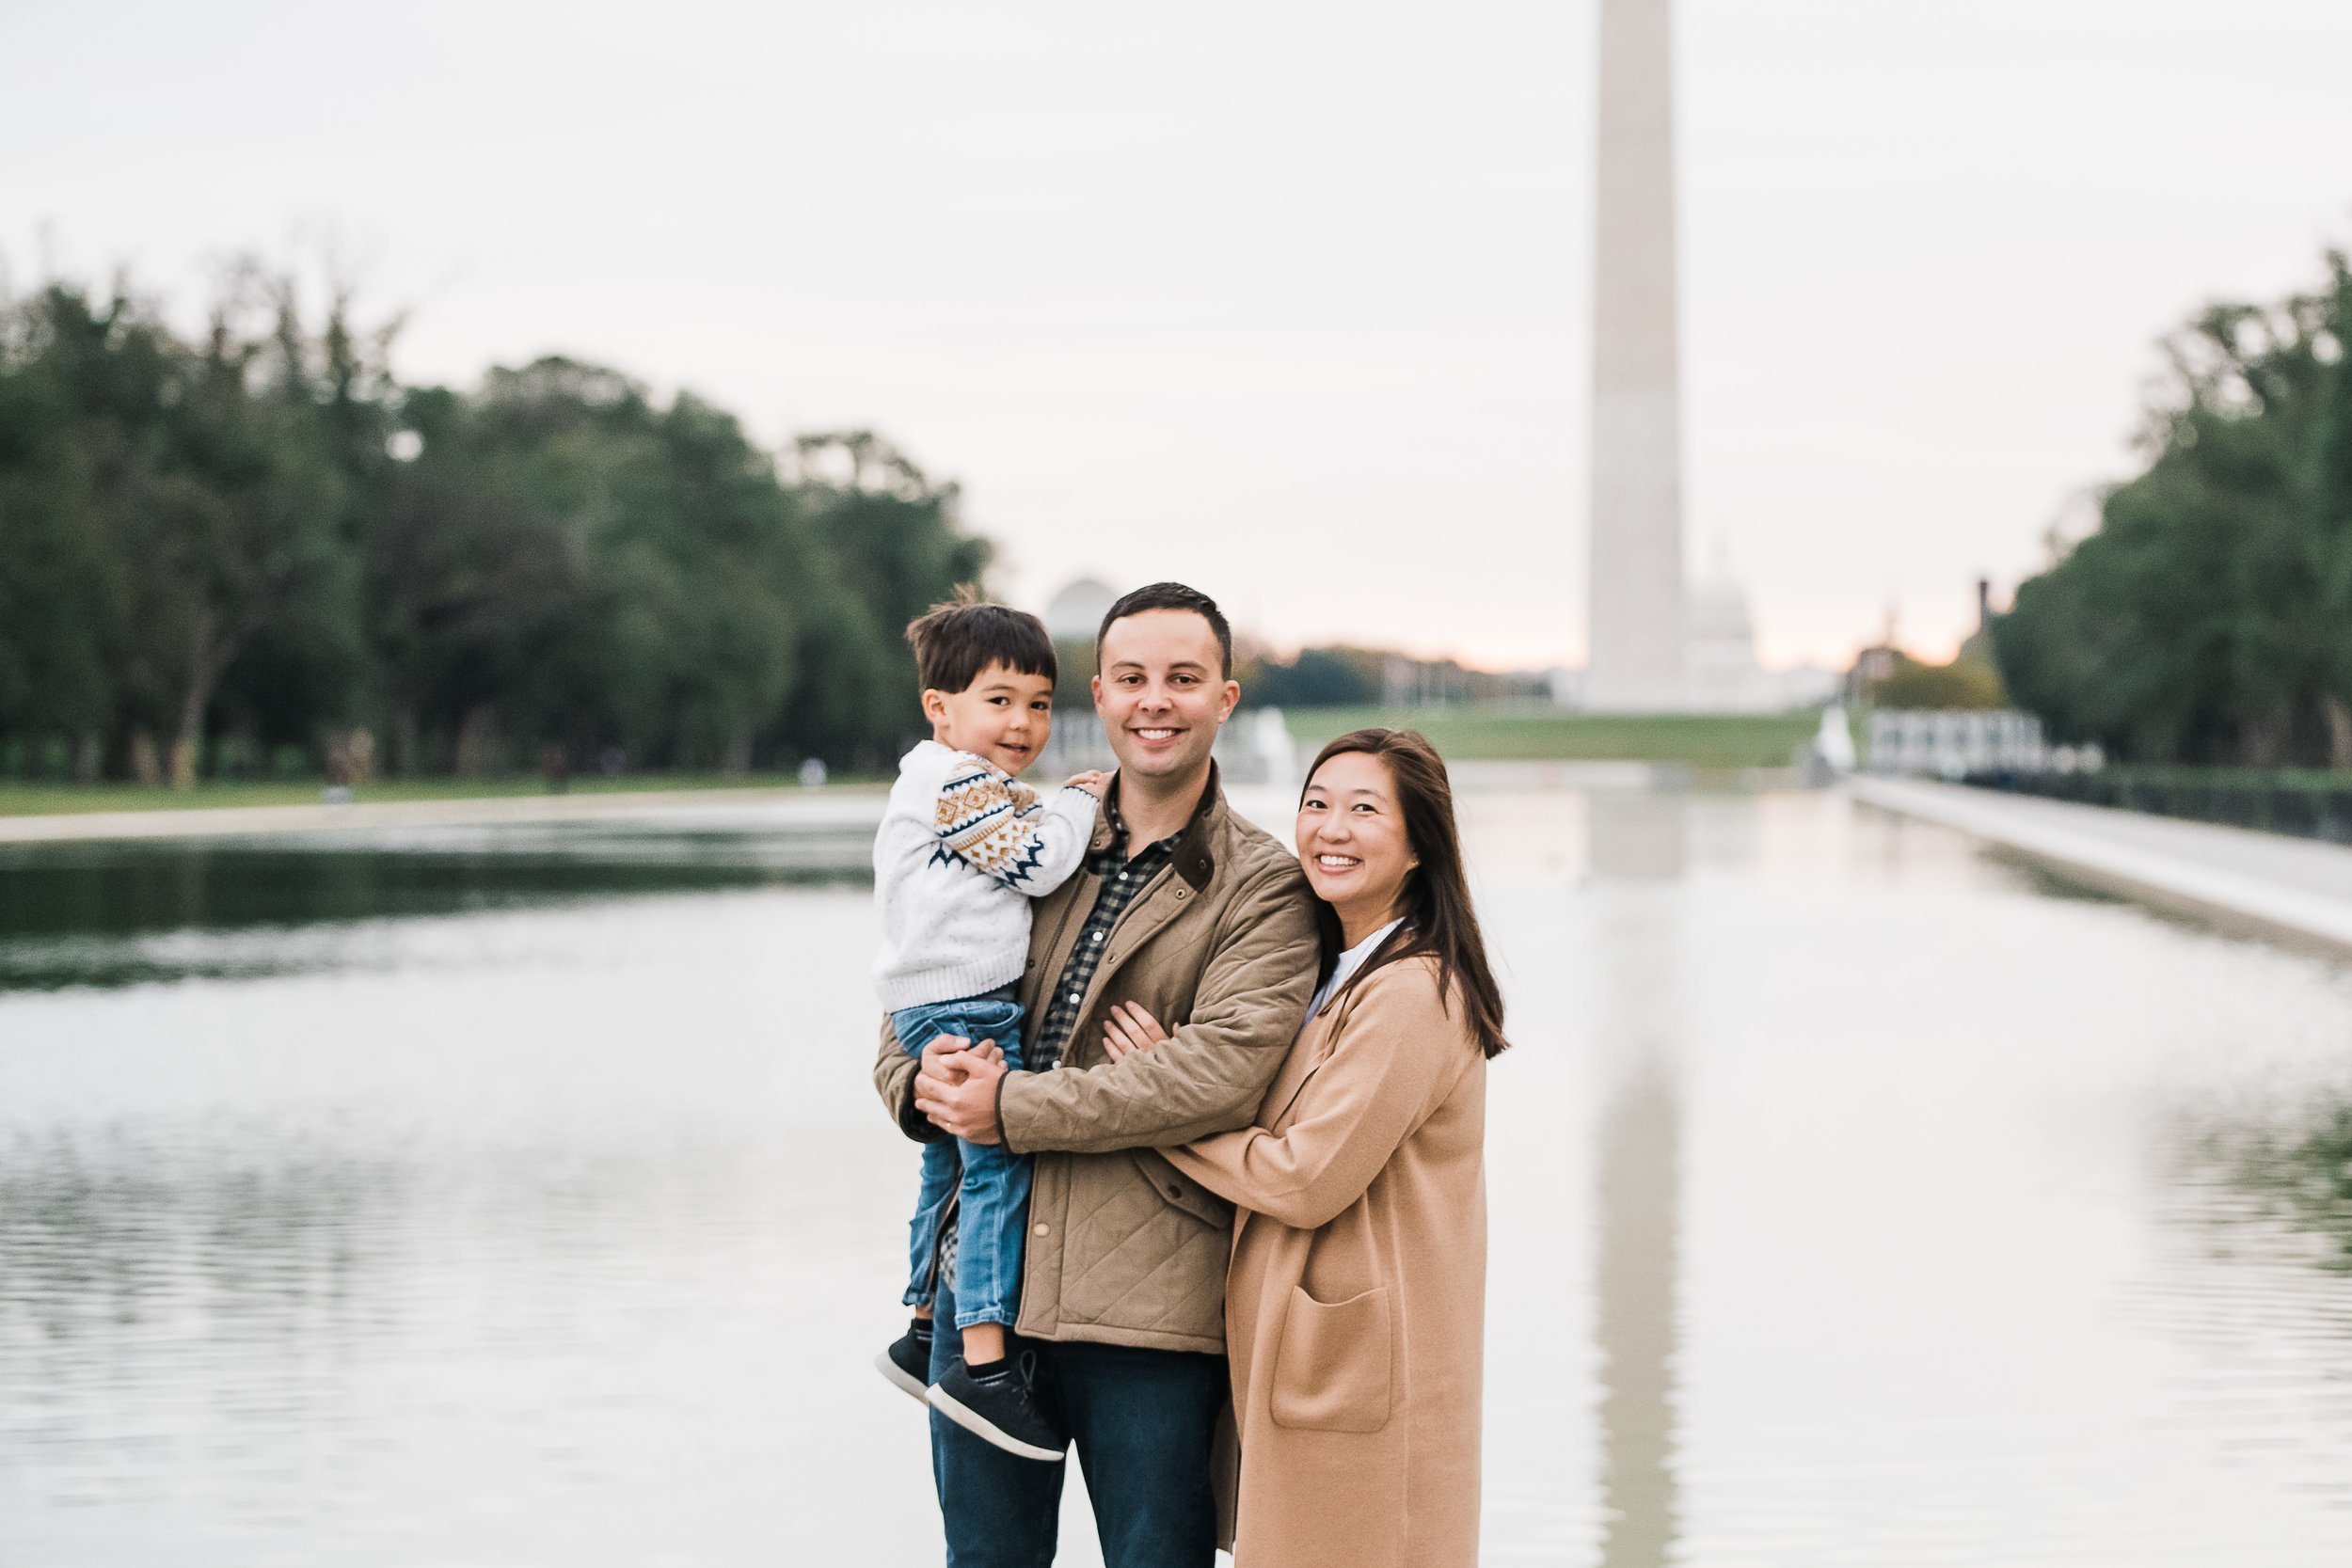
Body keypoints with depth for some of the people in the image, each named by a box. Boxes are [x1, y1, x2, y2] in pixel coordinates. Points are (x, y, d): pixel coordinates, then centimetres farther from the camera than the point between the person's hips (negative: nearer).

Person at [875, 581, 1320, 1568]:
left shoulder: (1263, 889, -2)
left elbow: (1222, 1071, -16)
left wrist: (1011, 1108, -16)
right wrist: (926, 1086, -9)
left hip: (1149, 1307, -4)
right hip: (984, 1280, 4)